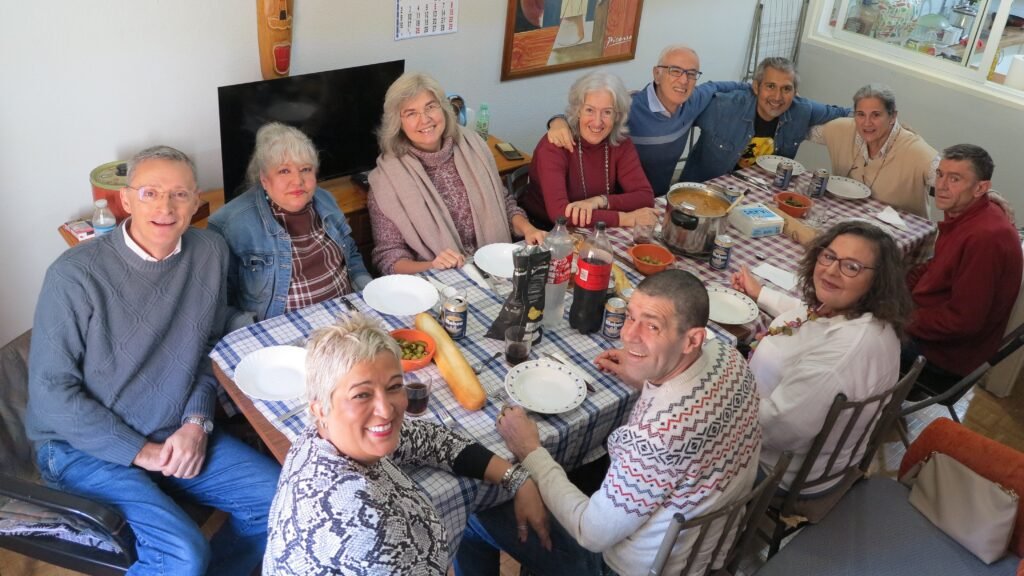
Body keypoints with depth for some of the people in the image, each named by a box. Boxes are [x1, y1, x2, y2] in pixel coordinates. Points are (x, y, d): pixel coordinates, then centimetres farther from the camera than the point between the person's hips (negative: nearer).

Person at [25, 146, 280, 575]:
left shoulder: (210, 254, -2)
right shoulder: (77, 274, -17)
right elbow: (50, 392, -13)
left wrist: (197, 421, -5)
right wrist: (139, 452, -13)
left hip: (178, 436, 5)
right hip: (83, 446, -5)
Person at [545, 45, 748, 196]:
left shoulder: (692, 102, -3)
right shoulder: (628, 109, -27)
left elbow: (712, 88, 21)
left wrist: (748, 87, 32)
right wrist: (559, 121, -40)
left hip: (661, 198, 7)